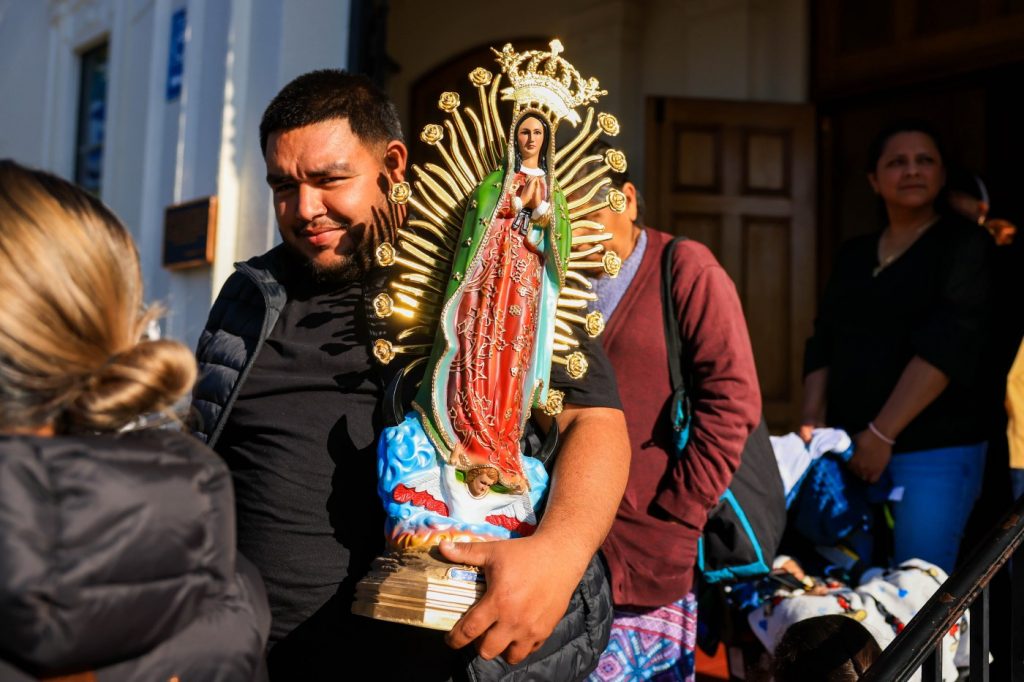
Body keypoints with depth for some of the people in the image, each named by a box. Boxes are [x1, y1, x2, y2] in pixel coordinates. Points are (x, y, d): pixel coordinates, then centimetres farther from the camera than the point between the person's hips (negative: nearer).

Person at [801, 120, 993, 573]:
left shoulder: (965, 246, -3)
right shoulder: (853, 254, 14)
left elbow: (945, 346, -15)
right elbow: (822, 344, 11)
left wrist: (882, 434, -20)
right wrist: (811, 423, -2)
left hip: (935, 451, -5)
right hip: (850, 447, 5)